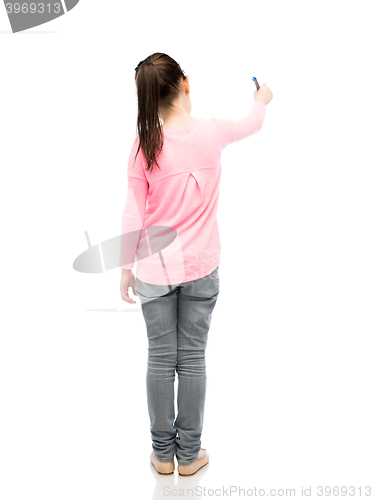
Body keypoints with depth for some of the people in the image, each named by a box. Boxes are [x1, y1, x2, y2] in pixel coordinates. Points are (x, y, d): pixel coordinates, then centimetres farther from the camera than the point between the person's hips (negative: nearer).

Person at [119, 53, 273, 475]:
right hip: (201, 268, 0)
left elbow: (134, 216, -7)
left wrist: (126, 269, 4)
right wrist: (261, 100, 38)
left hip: (154, 270, 0)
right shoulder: (212, 132, -7)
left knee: (160, 360, 10)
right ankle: (189, 454, 21)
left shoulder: (144, 145, -10)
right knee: (192, 359, 9)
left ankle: (163, 453, 23)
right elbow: (251, 125, 16)